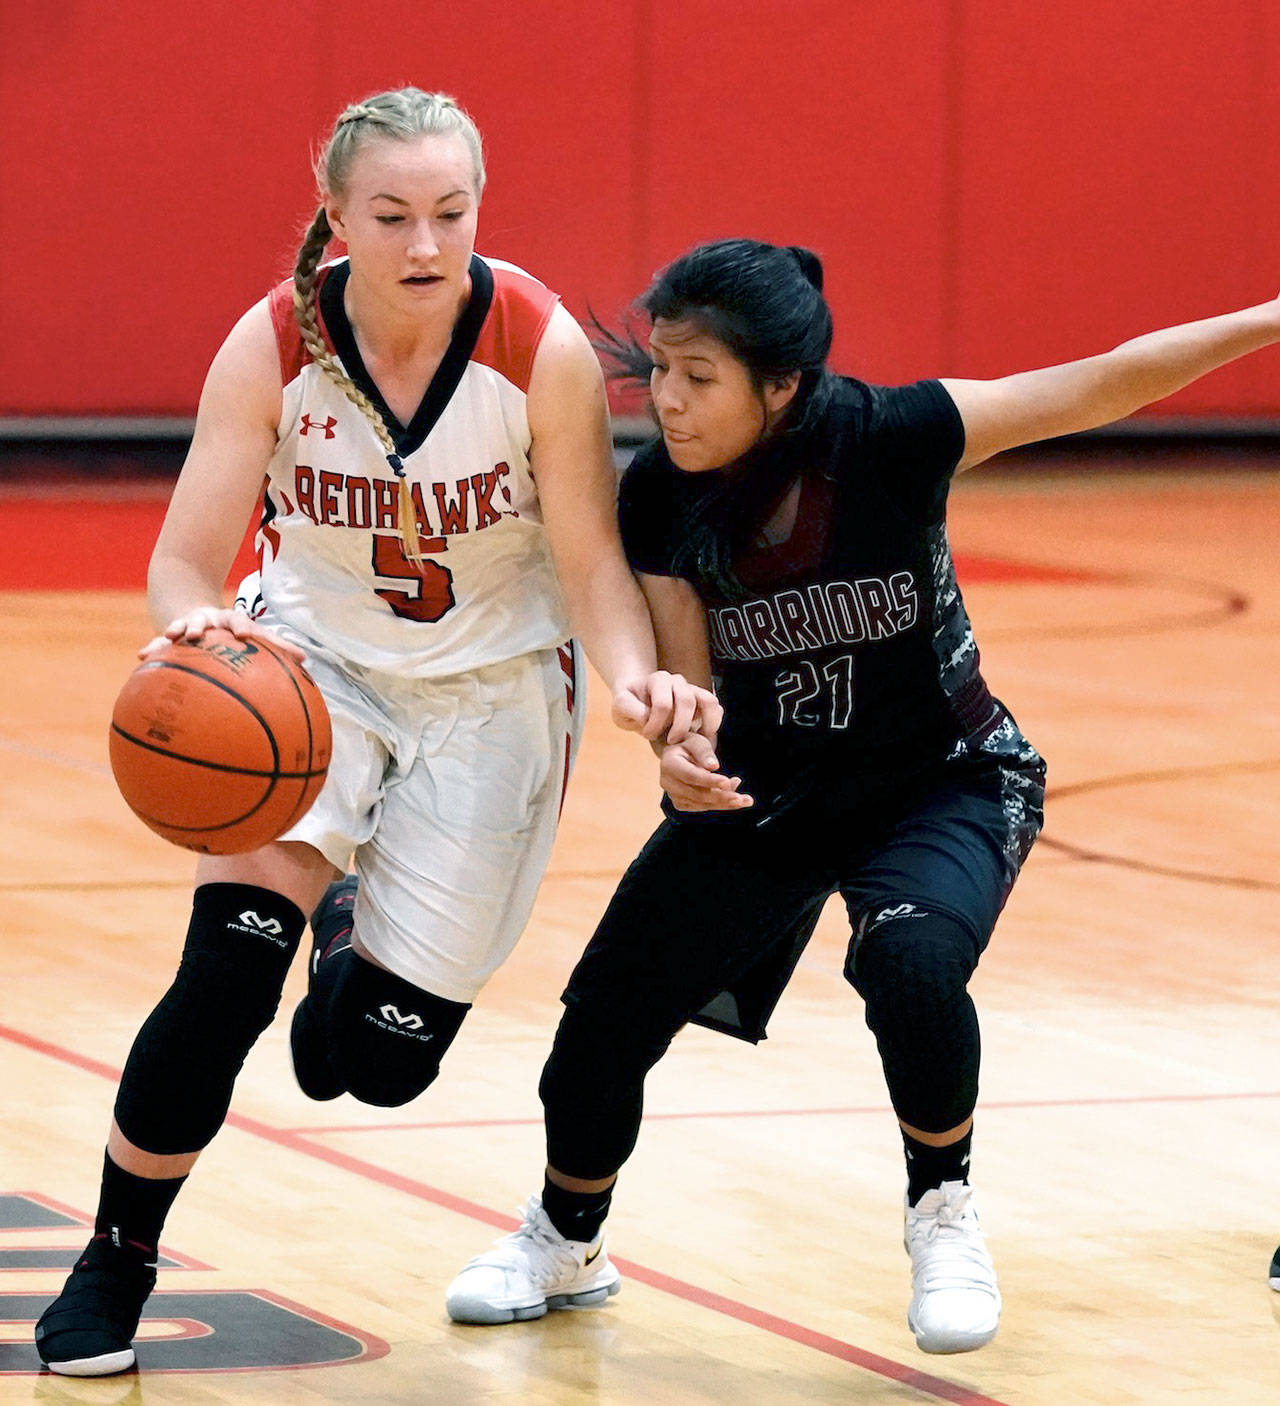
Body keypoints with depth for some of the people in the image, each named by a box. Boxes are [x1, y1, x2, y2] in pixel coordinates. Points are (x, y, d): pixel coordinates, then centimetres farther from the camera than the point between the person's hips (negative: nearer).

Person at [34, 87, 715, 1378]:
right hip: (314, 657, 0)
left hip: (492, 681, 0)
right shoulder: (272, 348, -19)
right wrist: (198, 629, -42)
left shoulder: (545, 350, -22)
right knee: (230, 963, -22)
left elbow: (591, 560, -18)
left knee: (383, 1056, -2)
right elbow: (185, 563, -18)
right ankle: (116, 1260, -3)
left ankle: (363, 963, 37)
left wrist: (635, 678, -39)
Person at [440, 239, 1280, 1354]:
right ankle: (565, 1243, 32)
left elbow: (1098, 388, -27)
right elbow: (685, 682, -14)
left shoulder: (888, 438, -26)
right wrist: (680, 752, -37)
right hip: (761, 795, 4)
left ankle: (944, 1214, -5)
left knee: (910, 961, -32)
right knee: (608, 1015, 2)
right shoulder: (657, 497, -17)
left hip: (943, 782, -3)